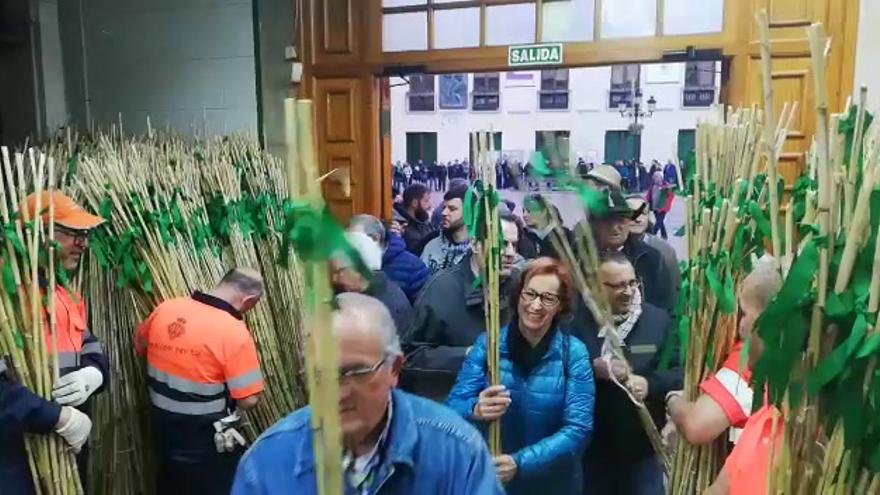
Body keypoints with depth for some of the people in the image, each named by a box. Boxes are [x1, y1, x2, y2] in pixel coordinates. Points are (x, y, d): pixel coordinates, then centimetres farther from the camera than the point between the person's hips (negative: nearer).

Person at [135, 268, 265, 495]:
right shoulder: (235, 333, -24)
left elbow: (140, 344, 15)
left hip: (163, 429, 6)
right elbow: (249, 400, -23)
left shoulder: (165, 309, -6)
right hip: (207, 443, -6)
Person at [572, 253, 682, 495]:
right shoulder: (578, 321, -7)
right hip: (593, 445, 0)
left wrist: (650, 383, -21)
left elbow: (680, 370, -3)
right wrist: (593, 369, -24)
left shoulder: (658, 319, -1)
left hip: (643, 445, 1)